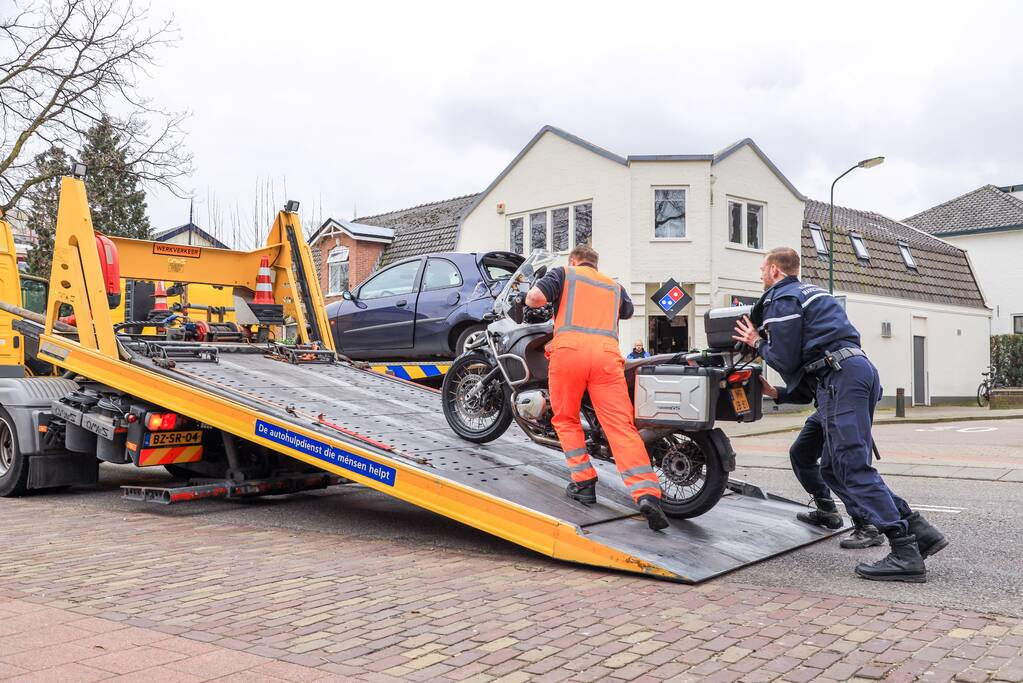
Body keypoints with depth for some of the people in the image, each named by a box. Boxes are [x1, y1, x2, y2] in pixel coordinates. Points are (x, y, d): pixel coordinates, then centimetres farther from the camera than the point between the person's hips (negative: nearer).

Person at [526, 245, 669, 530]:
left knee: (566, 419, 17)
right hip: (607, 352, 2)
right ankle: (647, 494, -19)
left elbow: (535, 297, 3)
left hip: (569, 349, -2)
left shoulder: (563, 273, 21)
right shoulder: (614, 286, 33)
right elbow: (628, 311, 53)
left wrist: (531, 300, 26)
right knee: (621, 425, -6)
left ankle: (583, 483, 12)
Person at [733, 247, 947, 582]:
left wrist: (758, 344, 11)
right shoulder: (810, 291, 29)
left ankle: (905, 552, -16)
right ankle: (917, 529, 6)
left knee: (854, 468, -12)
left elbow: (785, 360, -6)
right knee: (834, 470, 9)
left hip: (839, 377, -9)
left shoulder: (781, 299, -1)